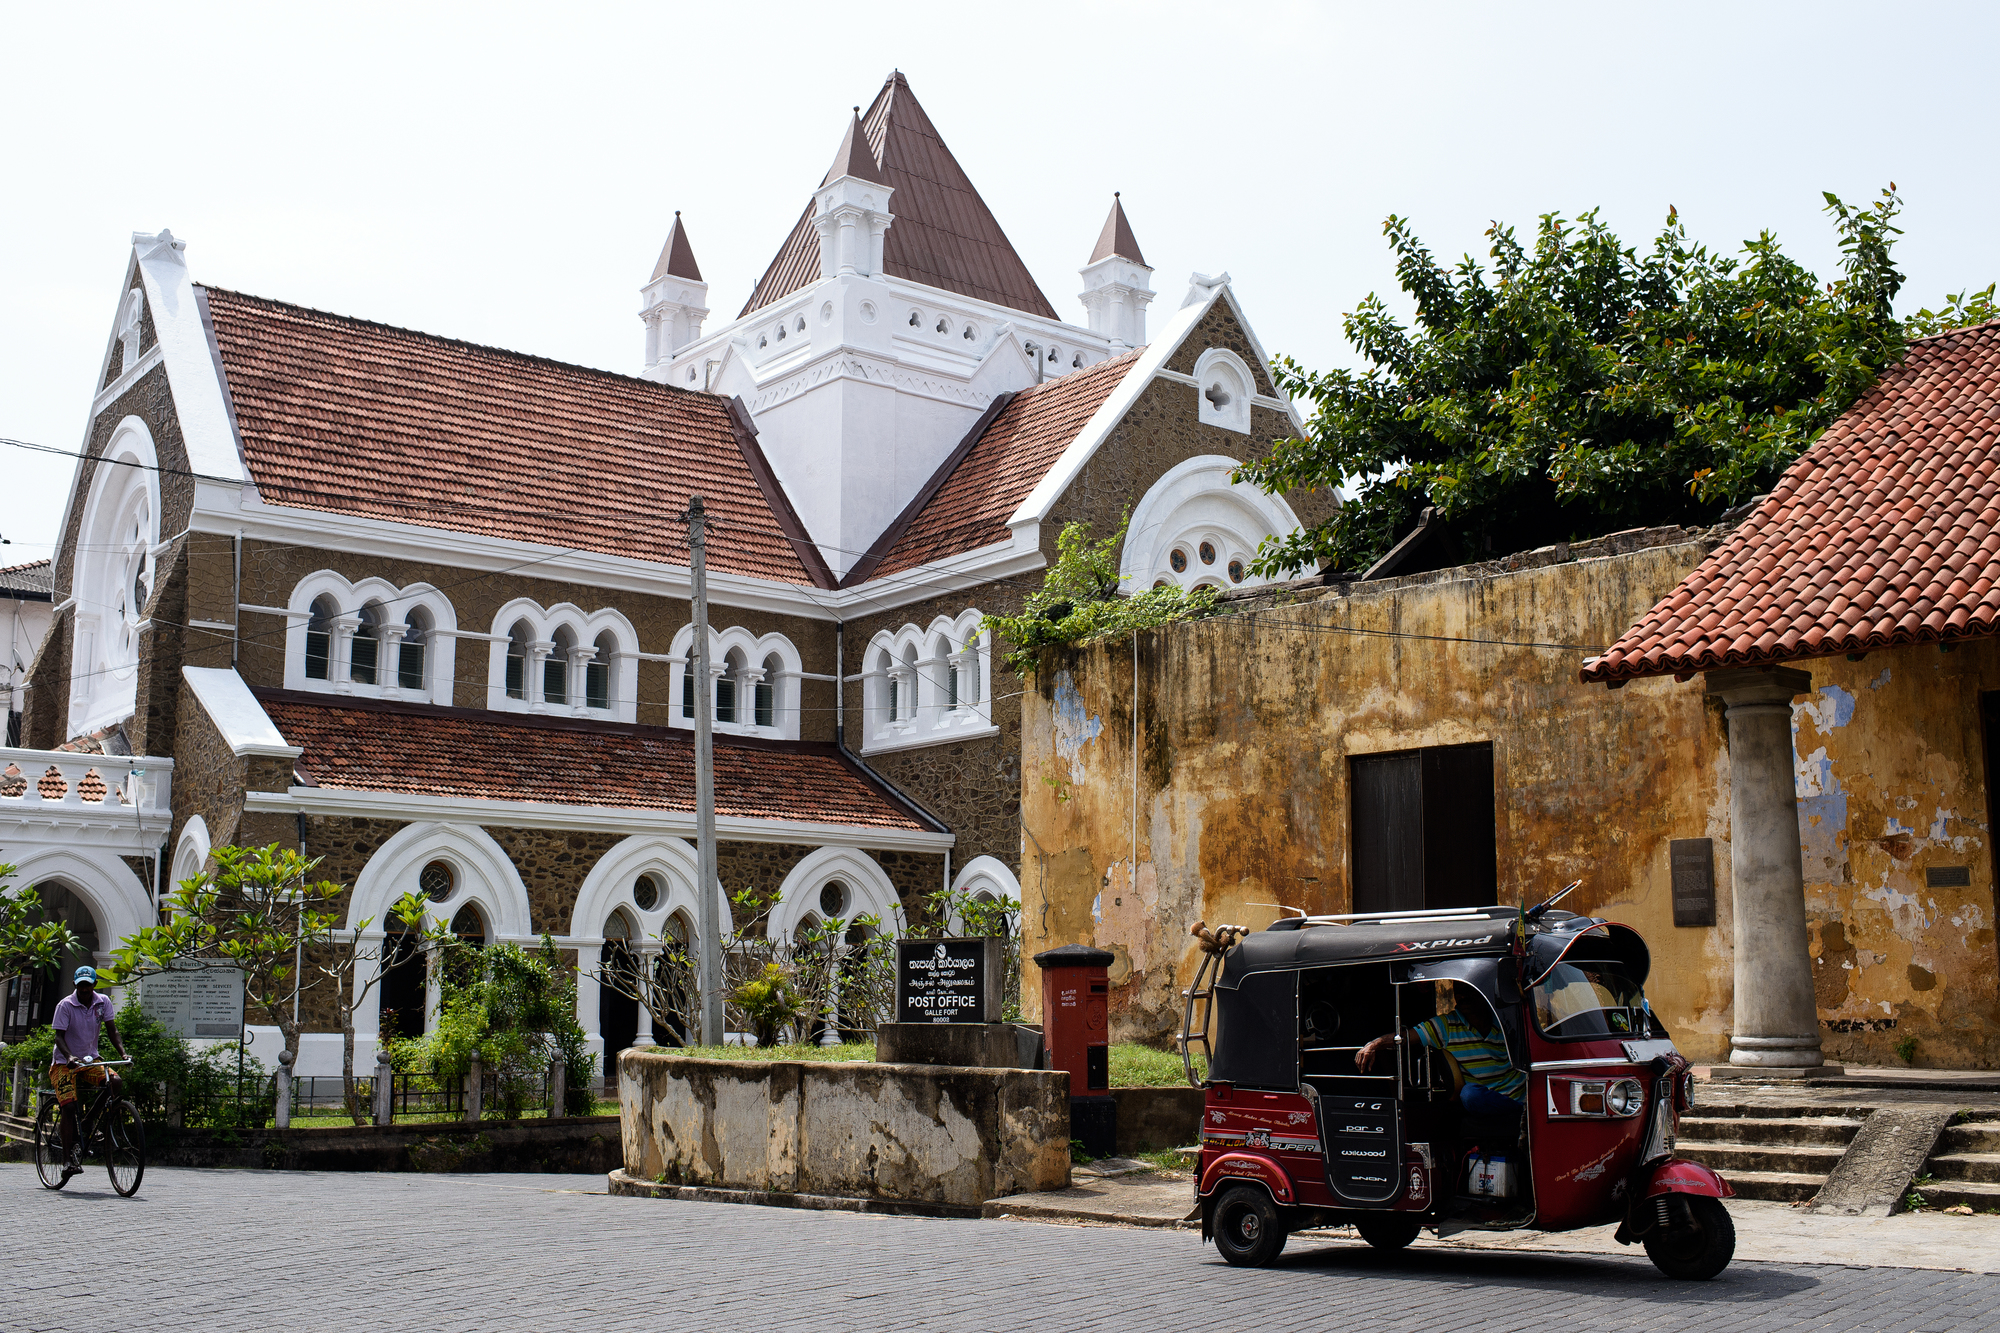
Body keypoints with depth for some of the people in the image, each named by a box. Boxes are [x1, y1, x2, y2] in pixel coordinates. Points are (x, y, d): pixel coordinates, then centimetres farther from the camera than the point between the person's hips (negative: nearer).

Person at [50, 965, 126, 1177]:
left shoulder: (103, 1003, -1)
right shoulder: (65, 1005, -11)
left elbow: (112, 1031, -2)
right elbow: (59, 1036, -17)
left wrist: (123, 1053, -19)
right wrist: (69, 1057, -36)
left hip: (90, 1060, 3)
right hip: (65, 1063, -3)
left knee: (114, 1081, -25)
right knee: (69, 1106, -18)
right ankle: (68, 1159, -14)